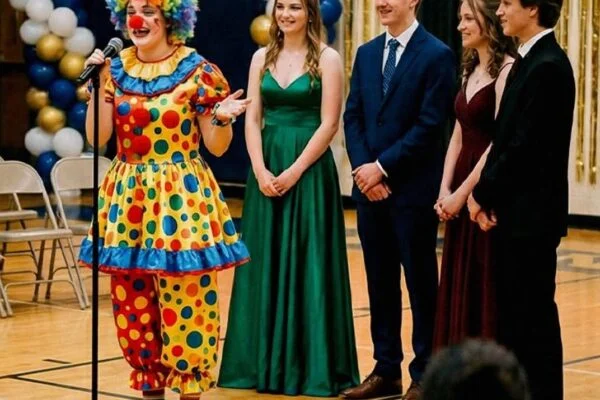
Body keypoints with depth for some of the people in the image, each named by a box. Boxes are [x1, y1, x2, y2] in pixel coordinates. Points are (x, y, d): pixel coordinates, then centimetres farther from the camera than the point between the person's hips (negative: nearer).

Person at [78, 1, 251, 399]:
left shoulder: (198, 71, -5)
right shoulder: (115, 69, 6)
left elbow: (217, 146, -2)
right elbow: (97, 138, 2)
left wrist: (222, 118, -22)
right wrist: (99, 86, -7)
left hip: (182, 196, -4)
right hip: (128, 195, 4)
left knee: (186, 299, -3)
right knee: (132, 299, 7)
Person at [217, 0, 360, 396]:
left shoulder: (327, 59, -3)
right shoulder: (262, 58, 9)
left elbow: (329, 124, -8)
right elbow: (252, 119, 6)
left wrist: (294, 171, -13)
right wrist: (260, 170, -8)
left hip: (309, 170, -4)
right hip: (266, 170, 4)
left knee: (306, 263, -1)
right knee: (265, 263, 7)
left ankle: (311, 363, 7)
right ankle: (265, 360, 15)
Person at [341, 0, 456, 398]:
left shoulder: (437, 55, -7)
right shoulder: (367, 53, 12)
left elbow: (430, 126, -13)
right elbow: (353, 116, 9)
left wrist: (383, 167, -14)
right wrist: (363, 168, -6)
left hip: (413, 189, -6)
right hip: (370, 186, 6)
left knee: (420, 281, 2)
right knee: (380, 281, 10)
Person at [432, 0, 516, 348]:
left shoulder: (507, 69, -13)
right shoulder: (471, 70, 14)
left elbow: (500, 140, -17)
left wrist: (464, 192, -15)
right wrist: (444, 190, 4)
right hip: (459, 195, 8)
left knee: (487, 288, -2)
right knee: (458, 287, 10)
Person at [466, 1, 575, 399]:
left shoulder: (547, 66, -17)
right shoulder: (529, 61, 13)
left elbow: (525, 146, -20)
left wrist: (484, 194, -10)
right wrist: (487, 194, 3)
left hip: (532, 213, -9)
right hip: (515, 210, 9)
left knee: (534, 310, -1)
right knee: (512, 307, 13)